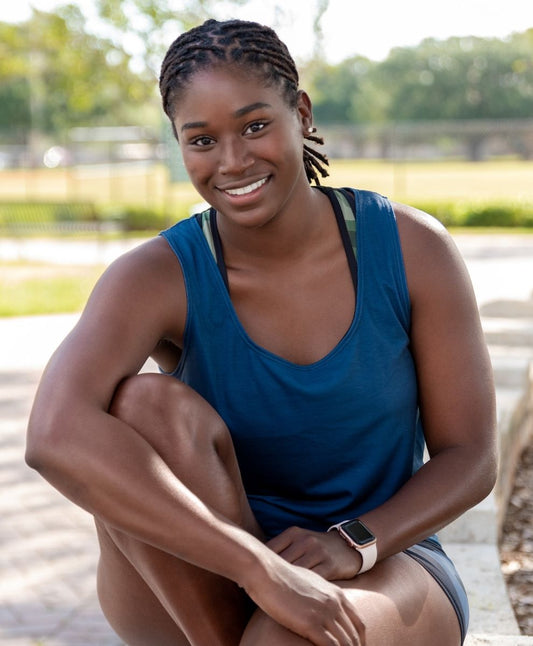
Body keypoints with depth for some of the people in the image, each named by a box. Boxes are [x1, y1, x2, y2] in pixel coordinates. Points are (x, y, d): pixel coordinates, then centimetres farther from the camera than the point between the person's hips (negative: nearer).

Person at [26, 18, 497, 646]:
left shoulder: (411, 247, -9)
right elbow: (55, 436, -35)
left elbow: (470, 458, -5)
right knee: (148, 405, -29)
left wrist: (352, 544, -23)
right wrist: (259, 565, -42)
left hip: (382, 568, -1)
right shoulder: (159, 276, -15)